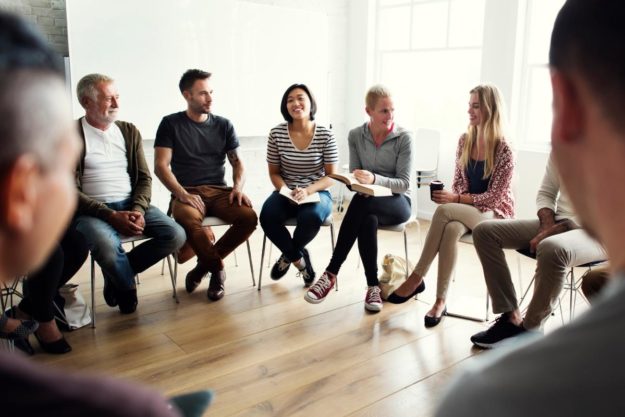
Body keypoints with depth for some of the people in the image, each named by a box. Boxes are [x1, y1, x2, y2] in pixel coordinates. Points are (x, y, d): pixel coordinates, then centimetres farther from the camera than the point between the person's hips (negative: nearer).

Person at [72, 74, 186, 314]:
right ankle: (126, 287, -1)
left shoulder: (129, 131, 12)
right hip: (92, 211, -4)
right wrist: (112, 216, -19)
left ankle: (118, 273, 3)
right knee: (107, 245, -37)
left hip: (131, 205, 5)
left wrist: (138, 210, -10)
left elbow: (144, 178, 10)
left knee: (176, 235, -17)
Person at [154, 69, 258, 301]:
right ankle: (217, 269, -11)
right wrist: (182, 194, -19)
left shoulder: (223, 125, 13)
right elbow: (161, 166, -3)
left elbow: (237, 162, 13)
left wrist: (238, 187, -9)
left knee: (249, 217, -26)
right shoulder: (171, 124, 4)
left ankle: (205, 263, -5)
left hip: (219, 192, 3)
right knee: (187, 221, -38)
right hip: (186, 192, -3)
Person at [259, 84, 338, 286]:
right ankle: (299, 259, -1)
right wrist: (286, 191, -16)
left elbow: (331, 176, -4)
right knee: (267, 216, -30)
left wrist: (307, 191, -21)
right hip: (286, 193, 2)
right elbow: (274, 172, 5)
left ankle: (289, 255, 0)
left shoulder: (325, 135, -7)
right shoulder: (277, 134, -3)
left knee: (311, 217, -36)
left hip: (317, 193, -1)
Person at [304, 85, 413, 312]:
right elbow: (354, 177, 5)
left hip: (397, 202, -2)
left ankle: (331, 273, -31)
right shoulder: (355, 136, 2)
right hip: (367, 202, 2)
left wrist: (374, 179, -28)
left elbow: (404, 183, -11)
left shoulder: (404, 137, -8)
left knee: (361, 203, -36)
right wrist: (356, 183, -20)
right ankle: (373, 286, -27)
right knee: (367, 220, -37)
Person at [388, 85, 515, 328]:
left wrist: (455, 199, -22)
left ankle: (417, 277, -25)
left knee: (443, 211, -33)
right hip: (465, 209, 4)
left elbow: (493, 197, -14)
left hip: (494, 212, -4)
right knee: (450, 230, -33)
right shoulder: (465, 140, 3)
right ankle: (441, 300, -29)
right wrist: (452, 196, -11)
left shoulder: (503, 151, -14)